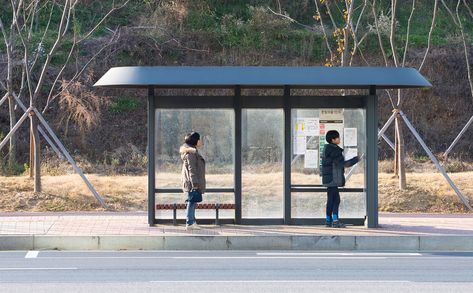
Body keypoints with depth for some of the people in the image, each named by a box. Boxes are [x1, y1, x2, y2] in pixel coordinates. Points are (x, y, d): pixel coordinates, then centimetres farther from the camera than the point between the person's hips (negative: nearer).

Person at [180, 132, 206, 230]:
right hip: (192, 182, -11)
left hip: (191, 182, 11)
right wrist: (195, 184, -21)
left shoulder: (193, 151, 17)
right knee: (191, 202, -8)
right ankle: (190, 223, -6)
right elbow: (191, 169, -20)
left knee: (192, 202, 13)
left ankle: (191, 222, 18)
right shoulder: (191, 153, -15)